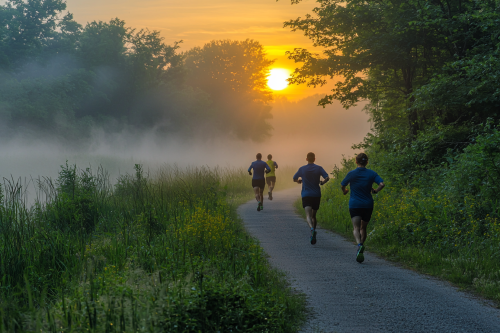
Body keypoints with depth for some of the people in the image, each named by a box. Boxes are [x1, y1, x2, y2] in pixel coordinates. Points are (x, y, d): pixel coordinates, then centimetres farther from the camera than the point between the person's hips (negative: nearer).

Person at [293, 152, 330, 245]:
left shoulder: (302, 169, 2)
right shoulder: (319, 168, 2)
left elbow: (294, 179, 12)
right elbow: (327, 178, -10)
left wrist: (300, 181, 32)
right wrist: (322, 182, 10)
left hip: (306, 195, -2)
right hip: (316, 195, 2)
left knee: (308, 215, -14)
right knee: (314, 215, 16)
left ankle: (312, 229, -43)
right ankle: (313, 237, 17)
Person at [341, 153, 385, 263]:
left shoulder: (351, 174, -3)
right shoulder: (372, 173, 0)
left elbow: (342, 185, 8)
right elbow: (382, 184, -10)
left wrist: (345, 191, 30)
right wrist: (375, 191, 10)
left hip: (354, 204, -2)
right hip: (368, 204, 2)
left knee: (356, 227, -10)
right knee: (363, 228, 17)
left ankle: (359, 245, -38)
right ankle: (360, 251, 19)